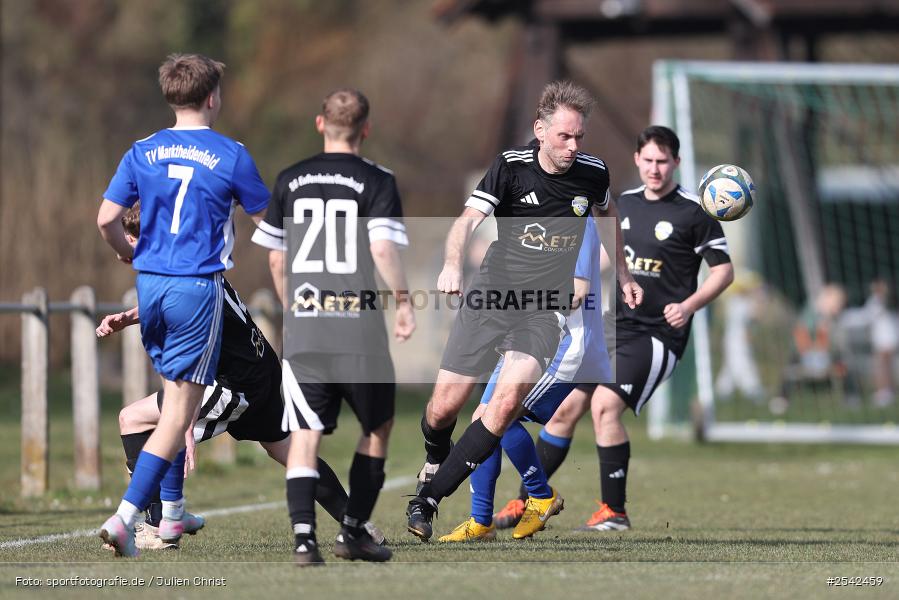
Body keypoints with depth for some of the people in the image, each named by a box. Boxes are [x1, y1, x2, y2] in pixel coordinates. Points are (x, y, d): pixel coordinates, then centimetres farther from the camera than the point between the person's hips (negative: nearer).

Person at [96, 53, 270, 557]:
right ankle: (126, 516, -17)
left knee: (177, 397, 22)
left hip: (149, 285, 5)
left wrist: (129, 253, 19)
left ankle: (172, 513, 26)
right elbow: (267, 218, 5)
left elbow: (106, 219, -1)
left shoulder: (143, 153, 4)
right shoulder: (231, 156, -5)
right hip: (198, 288, -5)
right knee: (180, 414, -4)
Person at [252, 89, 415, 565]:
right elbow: (382, 249, -16)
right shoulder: (376, 182, -3)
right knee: (377, 427, 17)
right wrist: (403, 301, -4)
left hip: (302, 328, 3)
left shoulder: (290, 181, 9)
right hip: (359, 329, -2)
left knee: (304, 435, 1)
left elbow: (275, 259, 13)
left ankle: (304, 536, -16)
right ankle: (353, 533, 18)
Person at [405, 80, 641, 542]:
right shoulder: (511, 166, -8)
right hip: (491, 295, -1)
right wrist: (452, 265, -38)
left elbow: (606, 214, 24)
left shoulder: (593, 174, 1)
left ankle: (429, 498, -15)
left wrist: (623, 276, 29)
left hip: (546, 306, 1)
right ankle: (433, 464, 35)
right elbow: (468, 219, -18)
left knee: (511, 395, -23)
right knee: (445, 405, -3)